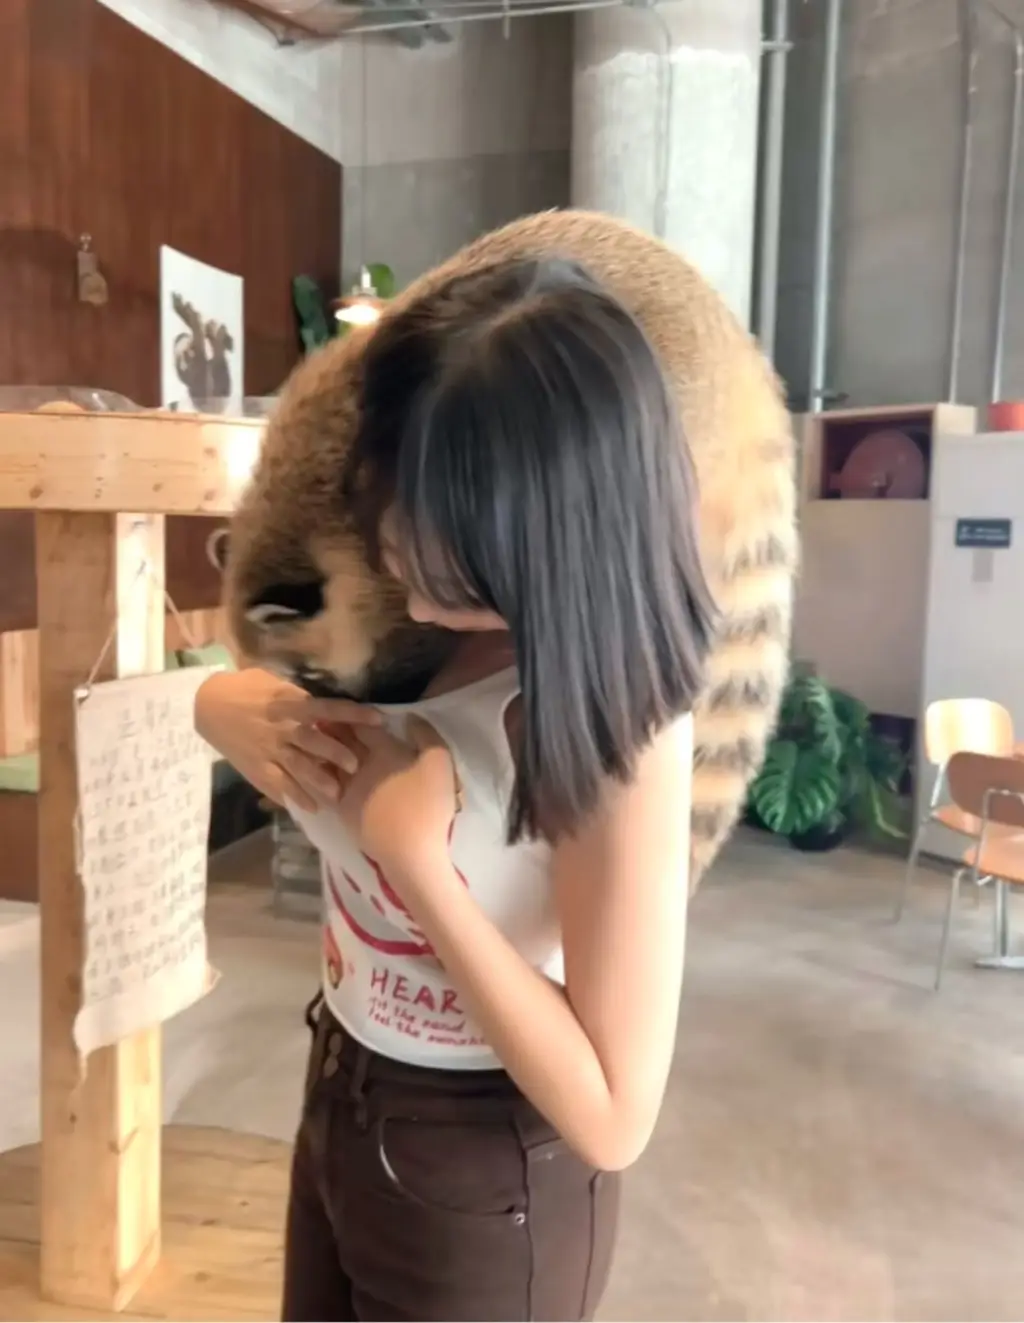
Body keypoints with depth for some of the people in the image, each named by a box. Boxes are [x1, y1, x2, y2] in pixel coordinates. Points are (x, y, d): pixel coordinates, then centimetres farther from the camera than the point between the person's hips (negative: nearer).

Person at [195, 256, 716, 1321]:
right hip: (337, 1101, 6)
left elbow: (613, 1121, -28)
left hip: (485, 1184, -6)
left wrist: (415, 852, -31)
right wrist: (224, 705, -16)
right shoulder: (393, 619, -11)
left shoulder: (607, 715, -29)